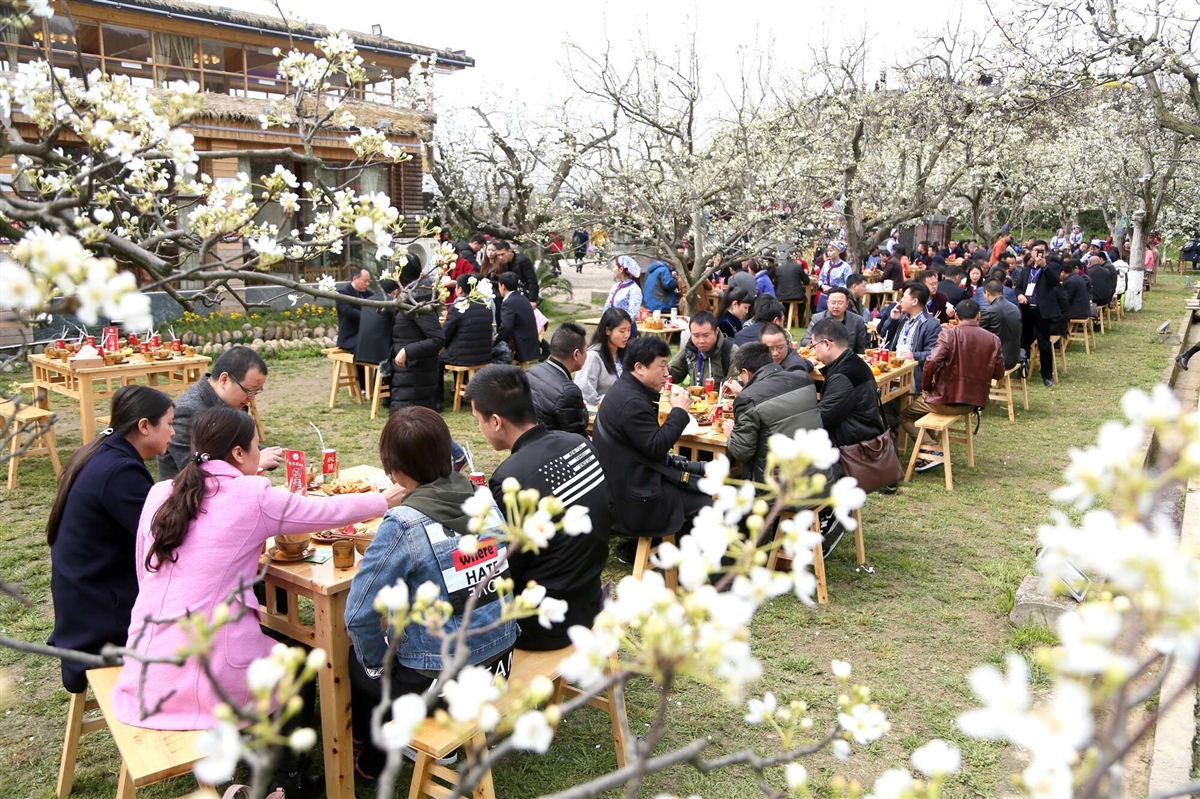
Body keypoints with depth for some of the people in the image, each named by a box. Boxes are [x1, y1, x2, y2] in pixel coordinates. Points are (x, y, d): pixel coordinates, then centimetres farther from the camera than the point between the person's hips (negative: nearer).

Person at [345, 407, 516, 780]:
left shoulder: (402, 525, -23)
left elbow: (359, 616, -19)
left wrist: (377, 662, -1)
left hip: (441, 682, -6)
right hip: (499, 661, 6)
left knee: (352, 661, 24)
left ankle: (375, 762, 33)